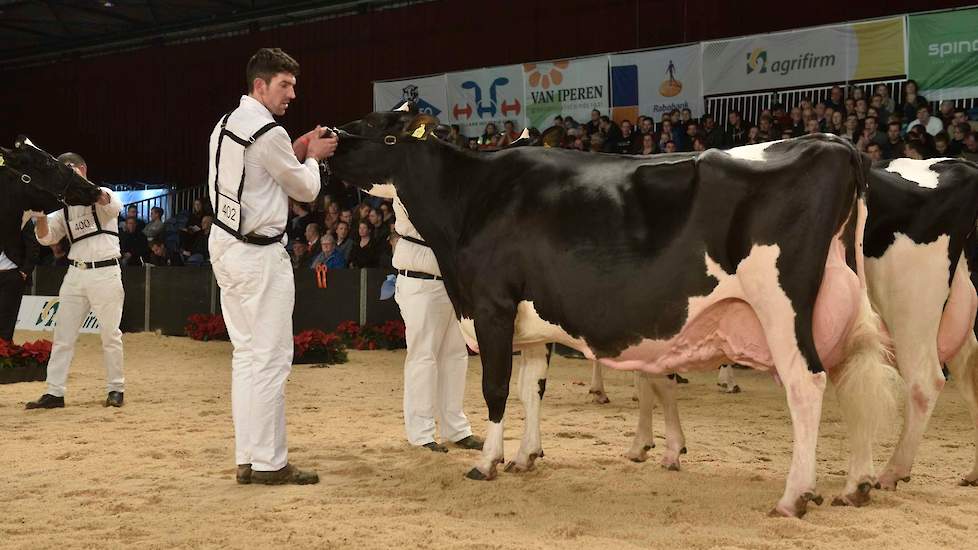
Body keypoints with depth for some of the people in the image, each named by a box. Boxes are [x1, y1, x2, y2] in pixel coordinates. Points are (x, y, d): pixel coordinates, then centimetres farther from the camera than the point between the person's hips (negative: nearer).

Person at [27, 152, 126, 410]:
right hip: (75, 273, 6)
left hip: (105, 273, -5)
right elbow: (45, 237, 5)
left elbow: (114, 205, -25)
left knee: (110, 335, 1)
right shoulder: (64, 208, 14)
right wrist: (40, 210, -13)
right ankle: (54, 393, 5)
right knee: (62, 336, 3)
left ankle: (116, 389, 13)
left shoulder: (102, 196, -1)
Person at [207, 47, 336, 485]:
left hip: (226, 245, 10)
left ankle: (248, 459, 17)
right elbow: (305, 190, -4)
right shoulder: (268, 133, -15)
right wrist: (312, 157, 13)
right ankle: (268, 462, -2)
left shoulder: (226, 124, 14)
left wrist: (296, 153, 15)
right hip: (258, 253, -10)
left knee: (247, 356, 13)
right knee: (270, 358, -5)